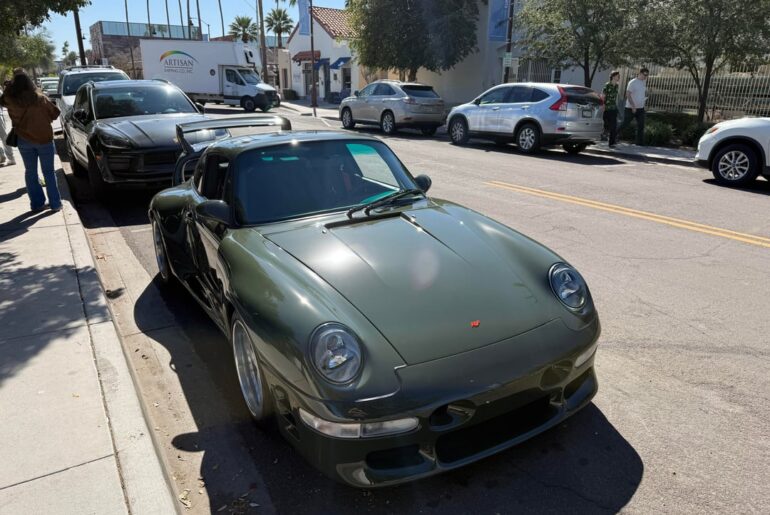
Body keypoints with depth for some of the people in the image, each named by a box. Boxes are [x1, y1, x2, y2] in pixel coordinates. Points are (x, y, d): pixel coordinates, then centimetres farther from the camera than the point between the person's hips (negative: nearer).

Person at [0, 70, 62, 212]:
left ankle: (37, 204, 14)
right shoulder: (41, 98, -11)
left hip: (24, 140, 2)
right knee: (49, 172, 6)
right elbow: (54, 114, -1)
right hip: (44, 138, -1)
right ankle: (55, 203, 5)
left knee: (30, 172, 12)